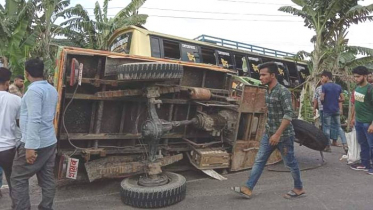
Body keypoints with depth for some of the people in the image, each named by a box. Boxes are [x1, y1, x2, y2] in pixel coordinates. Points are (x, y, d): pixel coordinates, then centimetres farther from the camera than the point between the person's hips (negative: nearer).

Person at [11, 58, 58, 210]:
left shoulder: (34, 90, -15)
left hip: (35, 143, -8)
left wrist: (30, 146, -23)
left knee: (18, 179, 6)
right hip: (50, 141, 8)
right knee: (47, 179, 12)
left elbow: (34, 120, -23)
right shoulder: (52, 89, 11)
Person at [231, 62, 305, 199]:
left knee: (290, 162, 9)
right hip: (269, 134, 8)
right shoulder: (268, 91, 7)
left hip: (283, 135, -8)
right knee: (259, 160, 5)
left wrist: (278, 134, -25)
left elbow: (289, 114, -22)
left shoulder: (283, 91, -18)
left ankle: (299, 189, 30)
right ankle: (248, 189, 9)